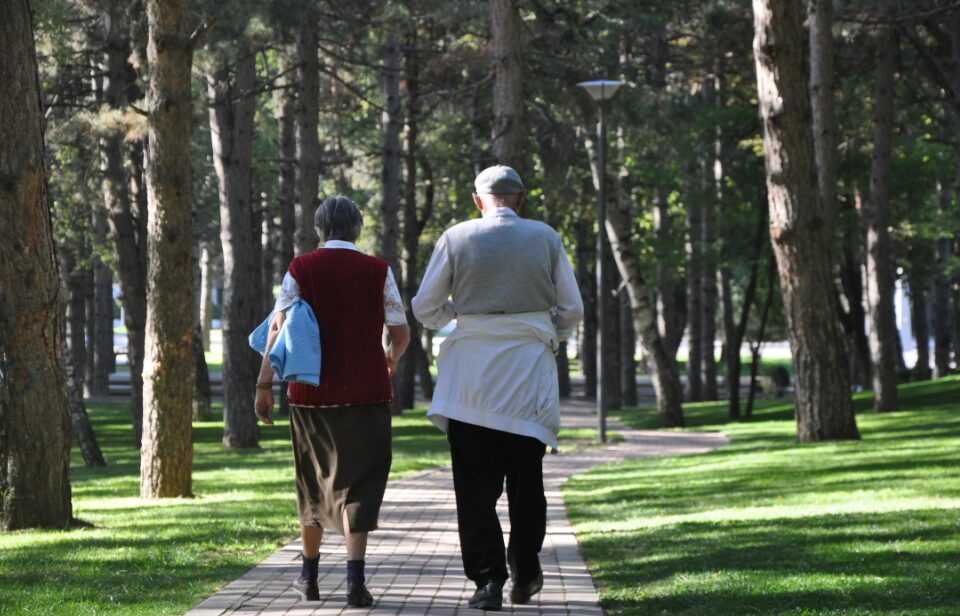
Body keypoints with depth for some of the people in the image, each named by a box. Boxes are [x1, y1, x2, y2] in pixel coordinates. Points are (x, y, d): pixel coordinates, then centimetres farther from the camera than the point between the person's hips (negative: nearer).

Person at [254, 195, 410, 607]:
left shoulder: (300, 269, 0)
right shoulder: (378, 271, 0)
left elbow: (278, 328, -7)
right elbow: (401, 334, 2)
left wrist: (264, 384, -6)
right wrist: (390, 361, 23)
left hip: (311, 392, 1)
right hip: (366, 393, -1)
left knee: (314, 481, 17)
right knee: (358, 484, 2)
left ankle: (309, 576, 27)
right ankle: (355, 578, -12)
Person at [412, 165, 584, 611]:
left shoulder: (456, 238, -1)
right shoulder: (545, 239, 2)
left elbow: (425, 309, 2)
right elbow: (572, 310, 5)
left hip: (470, 377, -1)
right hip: (530, 373, 1)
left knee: (475, 485, 2)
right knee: (526, 480, 13)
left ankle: (488, 580, -4)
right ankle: (524, 577, 19)